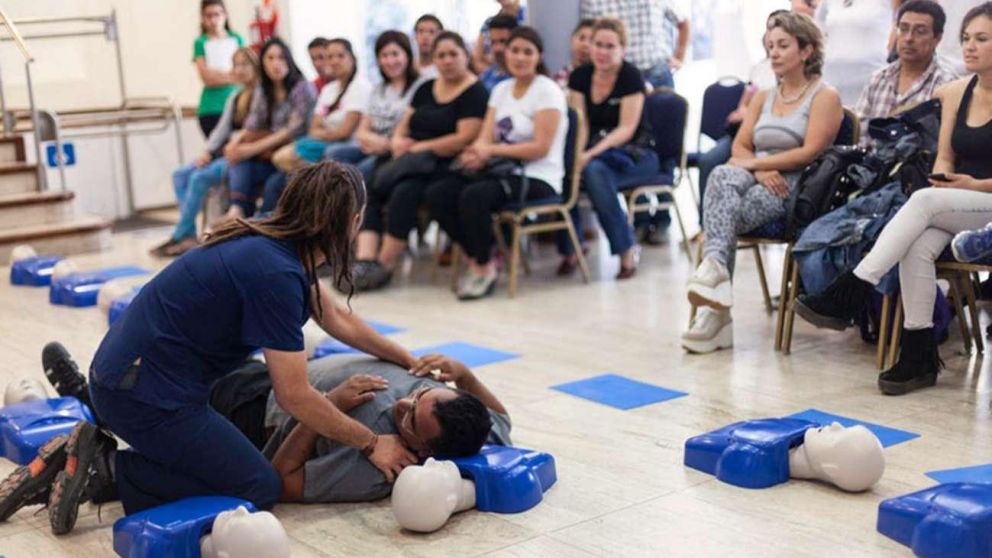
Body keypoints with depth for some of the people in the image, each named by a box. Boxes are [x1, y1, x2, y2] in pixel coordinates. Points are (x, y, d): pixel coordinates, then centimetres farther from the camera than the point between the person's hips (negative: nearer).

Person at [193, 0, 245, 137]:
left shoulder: (237, 39, 10)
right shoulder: (200, 43, 5)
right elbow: (206, 77, -5)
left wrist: (215, 74, -9)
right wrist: (230, 75, -7)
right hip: (212, 108, -1)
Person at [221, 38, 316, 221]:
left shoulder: (303, 88, -5)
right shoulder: (262, 92, 16)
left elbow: (294, 130, -15)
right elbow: (251, 127, 8)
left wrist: (254, 148, -23)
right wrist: (235, 142, -16)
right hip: (267, 152, 5)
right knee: (238, 159, -27)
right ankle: (237, 210, -38)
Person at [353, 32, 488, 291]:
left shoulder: (475, 93, -2)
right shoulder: (426, 89, 21)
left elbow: (464, 139, -13)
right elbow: (403, 126, 18)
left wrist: (418, 148, -12)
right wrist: (397, 141, -6)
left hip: (446, 167, -7)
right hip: (412, 163, 7)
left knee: (405, 191, -34)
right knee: (370, 189, -21)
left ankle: (384, 266, -24)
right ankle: (364, 259, -33)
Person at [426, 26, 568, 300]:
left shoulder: (547, 91, -5)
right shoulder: (501, 89, 15)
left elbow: (540, 147, -14)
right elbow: (486, 136, 5)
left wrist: (491, 150, -22)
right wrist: (476, 154, -20)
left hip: (537, 179, -7)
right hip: (503, 172, 7)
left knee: (474, 195, -34)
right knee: (437, 193, -15)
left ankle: (484, 268, -13)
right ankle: (478, 259, -3)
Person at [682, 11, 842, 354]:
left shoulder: (825, 96, 5)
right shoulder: (763, 98, 24)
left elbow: (810, 153, -9)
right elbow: (740, 146, 13)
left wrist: (754, 162, -12)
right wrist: (759, 171, -9)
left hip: (798, 189, -5)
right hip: (760, 183, 5)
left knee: (726, 210, -32)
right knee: (723, 176, -32)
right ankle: (715, 285, -43)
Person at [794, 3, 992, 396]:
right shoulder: (955, 92, 12)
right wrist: (942, 178, -6)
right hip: (953, 206, 5)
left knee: (923, 200, -33)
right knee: (918, 247, -29)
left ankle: (850, 294, -34)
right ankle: (919, 355, -25)